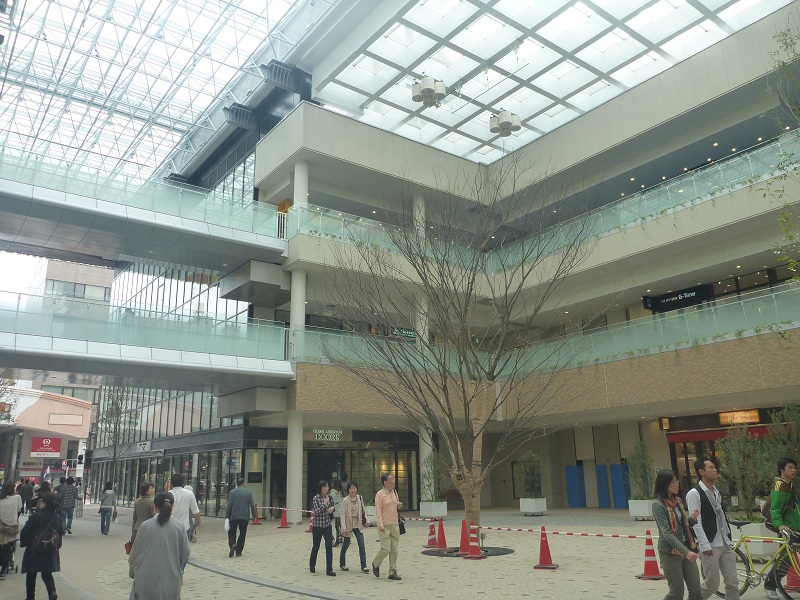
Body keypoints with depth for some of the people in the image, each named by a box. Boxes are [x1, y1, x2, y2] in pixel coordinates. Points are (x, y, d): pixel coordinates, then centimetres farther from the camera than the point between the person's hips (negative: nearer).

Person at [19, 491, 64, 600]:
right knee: (47, 574, 14)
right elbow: (60, 533, 5)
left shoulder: (36, 516, -20)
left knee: (31, 575, 16)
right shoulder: (57, 517, -4)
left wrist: (23, 543, 7)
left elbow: (25, 532, -13)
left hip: (34, 550, -4)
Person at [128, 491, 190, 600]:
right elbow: (185, 553, -1)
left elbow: (136, 552, 0)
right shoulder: (180, 526, -8)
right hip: (171, 581, 1)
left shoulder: (145, 526, -10)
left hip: (148, 579, 0)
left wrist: (132, 572, 19)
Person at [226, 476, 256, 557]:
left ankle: (232, 544, -17)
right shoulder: (249, 492, 0)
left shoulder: (232, 492, -2)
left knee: (232, 532, 10)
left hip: (234, 516, -1)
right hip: (245, 516, 1)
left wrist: (227, 516, 1)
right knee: (242, 534, 10)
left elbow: (229, 505, -4)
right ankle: (238, 551, 9)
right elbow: (252, 505, -1)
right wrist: (254, 515, 6)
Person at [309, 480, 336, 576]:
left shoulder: (329, 497, 2)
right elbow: (316, 511, -18)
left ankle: (329, 569, -3)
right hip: (317, 525, -3)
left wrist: (332, 508, -6)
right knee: (316, 547, 12)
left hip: (327, 525, 3)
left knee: (329, 547, -7)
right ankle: (312, 566, 35)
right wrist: (325, 503, -19)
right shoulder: (316, 498, -10)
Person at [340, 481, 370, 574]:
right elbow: (343, 515, -12)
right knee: (346, 545, 12)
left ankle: (364, 566, -2)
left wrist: (365, 521, 3)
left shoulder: (360, 498, 1)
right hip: (348, 525, -3)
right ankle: (342, 564, 31)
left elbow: (363, 510, 12)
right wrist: (343, 528, -19)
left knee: (361, 545, -6)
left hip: (358, 525, 3)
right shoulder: (345, 500, -11)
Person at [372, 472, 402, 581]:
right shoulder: (380, 494, -8)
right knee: (386, 548, -9)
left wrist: (399, 505, 1)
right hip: (385, 526, -6)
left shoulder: (394, 492, 12)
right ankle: (375, 564, 18)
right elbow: (378, 510, -12)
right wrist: (381, 524, -19)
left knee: (394, 549, 5)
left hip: (395, 524, 6)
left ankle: (392, 572, 13)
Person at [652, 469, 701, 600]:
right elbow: (667, 533, -21)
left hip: (686, 549, 7)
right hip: (670, 553, -7)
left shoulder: (677, 500, 7)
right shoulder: (658, 505, -15)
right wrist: (686, 552, -29)